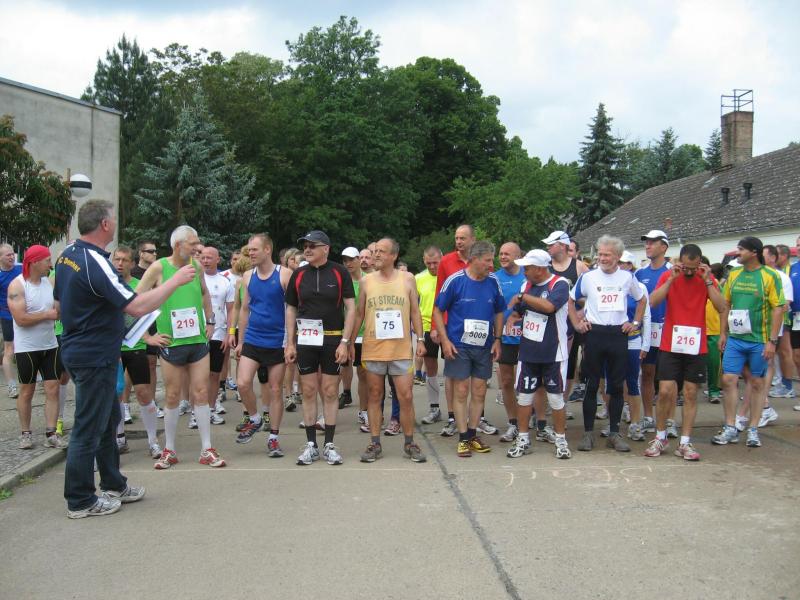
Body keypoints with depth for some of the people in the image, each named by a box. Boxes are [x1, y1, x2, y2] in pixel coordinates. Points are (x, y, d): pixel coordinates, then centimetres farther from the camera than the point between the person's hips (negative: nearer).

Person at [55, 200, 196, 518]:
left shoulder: (67, 255, 6)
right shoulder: (95, 263, -24)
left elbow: (59, 299, 18)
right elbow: (138, 306, -28)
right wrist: (175, 280, -20)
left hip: (77, 348, 10)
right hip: (95, 357, -10)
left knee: (109, 419, 20)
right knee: (89, 427, 1)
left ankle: (113, 485, 32)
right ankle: (80, 500, 14)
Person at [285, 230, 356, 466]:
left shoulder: (339, 273, -2)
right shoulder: (298, 275, 5)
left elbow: (351, 308, -3)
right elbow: (291, 309, 10)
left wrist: (344, 341, -9)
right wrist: (290, 343, 4)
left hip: (332, 340, -2)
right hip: (305, 340, 2)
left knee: (330, 392, 4)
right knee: (308, 391, 4)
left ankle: (329, 445, 13)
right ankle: (311, 445, 13)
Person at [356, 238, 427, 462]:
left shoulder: (407, 279, 3)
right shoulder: (366, 281, 5)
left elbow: (415, 311, 7)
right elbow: (359, 314, 11)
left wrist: (420, 339, 0)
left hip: (401, 349, -1)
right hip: (373, 349, 1)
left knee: (406, 397, 1)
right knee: (374, 396, 8)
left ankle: (409, 443, 15)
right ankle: (375, 444, 18)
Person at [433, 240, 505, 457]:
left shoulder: (494, 282, 1)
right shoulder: (455, 280, -10)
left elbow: (498, 312, 13)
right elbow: (438, 310, -3)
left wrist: (497, 339, 4)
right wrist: (445, 340, -10)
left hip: (484, 347, 4)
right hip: (458, 346, -4)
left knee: (479, 392, 9)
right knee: (461, 391, 1)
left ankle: (473, 434, 23)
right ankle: (463, 438, 11)